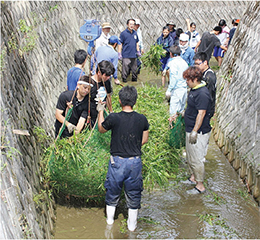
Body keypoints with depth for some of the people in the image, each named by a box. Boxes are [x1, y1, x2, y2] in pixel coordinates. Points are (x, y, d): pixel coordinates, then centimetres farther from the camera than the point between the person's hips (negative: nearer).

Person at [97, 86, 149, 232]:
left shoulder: (113, 118, -16)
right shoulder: (142, 119, -8)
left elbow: (101, 129, 5)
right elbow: (145, 140, 5)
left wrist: (100, 111, 18)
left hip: (117, 161, -1)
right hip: (135, 162, 1)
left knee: (113, 191, 20)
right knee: (134, 193, 16)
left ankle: (110, 220, 38)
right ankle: (132, 225, 29)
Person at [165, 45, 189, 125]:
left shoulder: (173, 62, -10)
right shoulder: (184, 62, 11)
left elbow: (174, 78, -16)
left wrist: (169, 90, -12)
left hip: (177, 89, -8)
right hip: (185, 88, 8)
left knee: (173, 112, -5)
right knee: (181, 110, 16)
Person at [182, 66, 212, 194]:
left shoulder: (202, 93, -24)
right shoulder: (194, 89, 7)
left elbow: (201, 113, -25)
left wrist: (195, 132, -24)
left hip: (199, 132, -10)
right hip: (191, 130, 10)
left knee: (196, 159, -1)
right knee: (190, 157, 22)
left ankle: (200, 186, 11)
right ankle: (193, 178, 39)